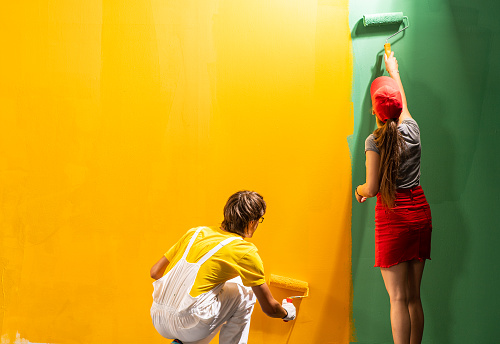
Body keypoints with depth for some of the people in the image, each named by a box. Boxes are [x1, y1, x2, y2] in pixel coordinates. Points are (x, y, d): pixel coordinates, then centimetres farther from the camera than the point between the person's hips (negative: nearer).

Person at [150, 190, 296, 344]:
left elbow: (155, 271, 17)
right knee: (245, 291, 14)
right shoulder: (247, 251, -2)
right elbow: (270, 308, 6)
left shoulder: (196, 232, 13)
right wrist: (286, 312, 29)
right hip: (190, 326, -6)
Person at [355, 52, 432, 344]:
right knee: (414, 297, 12)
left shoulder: (375, 141, -11)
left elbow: (371, 189, -10)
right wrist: (394, 70, 41)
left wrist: (359, 190, 14)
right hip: (420, 212, 6)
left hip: (392, 216, -5)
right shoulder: (411, 129, 3)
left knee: (398, 298, -3)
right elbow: (403, 99, 25)